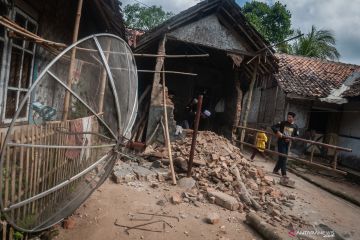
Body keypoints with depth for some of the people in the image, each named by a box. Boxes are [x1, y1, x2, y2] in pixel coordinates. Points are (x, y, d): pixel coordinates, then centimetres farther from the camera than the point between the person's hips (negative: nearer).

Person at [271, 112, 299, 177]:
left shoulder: (295, 126, 3)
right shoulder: (283, 123, -4)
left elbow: (296, 136, 5)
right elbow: (273, 127, -4)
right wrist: (277, 132, -22)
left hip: (287, 143, 4)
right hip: (281, 141, -4)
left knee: (282, 157, 12)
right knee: (283, 157, -7)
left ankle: (275, 170, 28)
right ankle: (284, 173, -4)